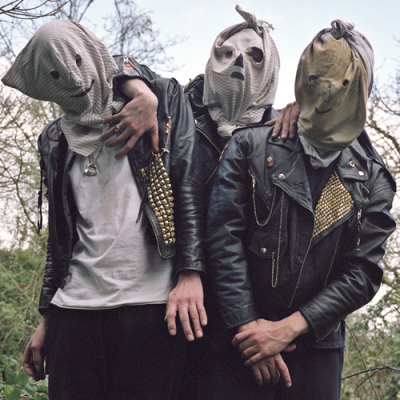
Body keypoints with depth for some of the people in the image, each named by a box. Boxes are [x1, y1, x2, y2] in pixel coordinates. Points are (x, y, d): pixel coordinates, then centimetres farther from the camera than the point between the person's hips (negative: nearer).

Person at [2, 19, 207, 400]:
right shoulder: (55, 139, 17)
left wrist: (190, 274, -11)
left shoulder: (164, 101, 7)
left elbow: (190, 185, -1)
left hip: (153, 303, -3)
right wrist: (46, 319, 15)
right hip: (74, 308, 3)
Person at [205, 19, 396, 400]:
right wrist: (248, 326, -12)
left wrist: (288, 328, -12)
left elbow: (363, 272, -2)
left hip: (317, 346, 2)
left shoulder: (371, 180, 3)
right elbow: (224, 236, -7)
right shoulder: (251, 146, -1)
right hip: (240, 339, -1)